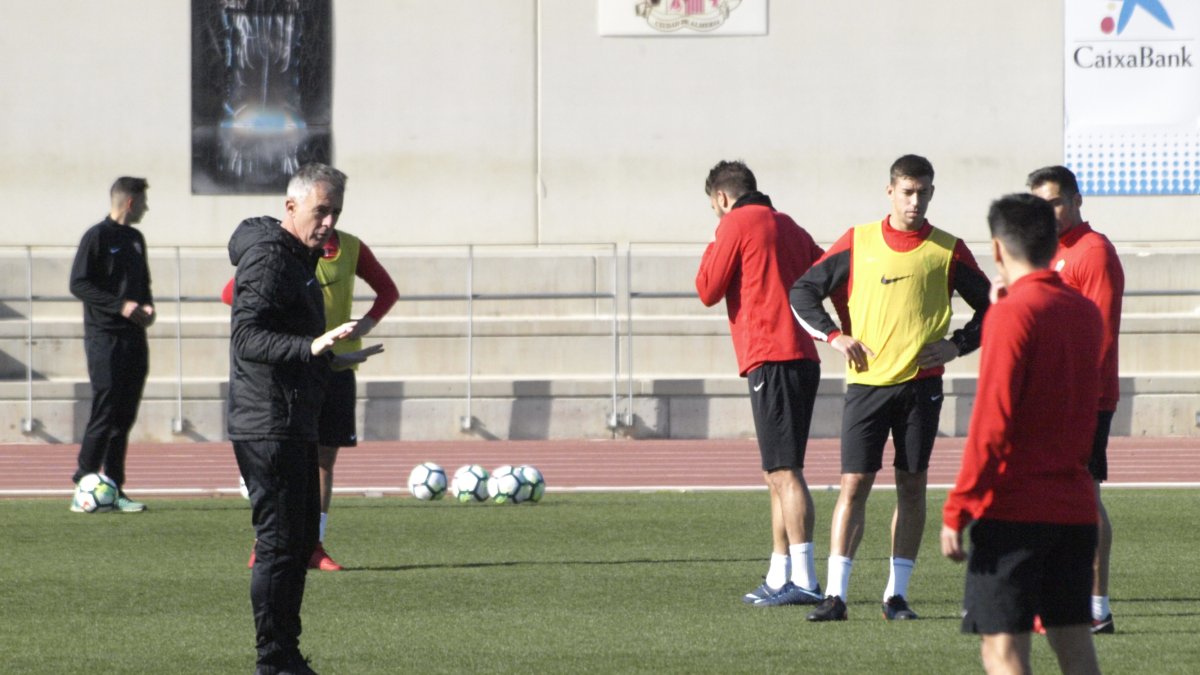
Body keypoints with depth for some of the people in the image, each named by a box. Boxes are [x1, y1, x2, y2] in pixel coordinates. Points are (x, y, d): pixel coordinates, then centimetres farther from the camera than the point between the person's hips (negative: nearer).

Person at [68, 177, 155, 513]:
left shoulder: (135, 239, 17)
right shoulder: (97, 236, -6)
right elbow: (78, 284, -11)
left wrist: (147, 306, 4)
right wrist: (120, 305, -18)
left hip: (134, 337, 7)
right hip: (105, 337, -7)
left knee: (125, 416, 5)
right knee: (105, 412, -10)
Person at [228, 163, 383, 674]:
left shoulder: (299, 258, 18)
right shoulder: (269, 257, -14)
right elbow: (248, 337, -25)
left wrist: (334, 359, 35)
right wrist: (312, 347, -36)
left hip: (293, 425, 11)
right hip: (269, 425, -11)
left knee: (299, 538, 13)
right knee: (279, 542, -9)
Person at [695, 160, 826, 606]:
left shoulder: (737, 224, -2)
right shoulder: (788, 226, 21)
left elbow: (708, 290, 0)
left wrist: (713, 247, 13)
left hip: (770, 359, -9)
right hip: (802, 357, 9)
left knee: (784, 471, -13)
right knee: (780, 473, 13)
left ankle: (803, 579, -20)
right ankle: (779, 577, 15)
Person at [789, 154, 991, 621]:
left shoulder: (947, 250, 4)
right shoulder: (858, 242, 5)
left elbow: (990, 308, 12)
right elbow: (803, 292, 9)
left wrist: (957, 345, -1)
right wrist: (834, 336, -4)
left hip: (921, 383, 0)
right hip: (866, 381, 0)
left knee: (912, 486, 3)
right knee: (854, 484, -5)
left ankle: (897, 594, 10)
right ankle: (836, 594, -6)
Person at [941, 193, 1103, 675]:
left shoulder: (1011, 314, -12)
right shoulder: (1086, 313, 9)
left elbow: (991, 423, -17)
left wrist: (957, 511, -14)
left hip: (1013, 509, -7)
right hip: (1074, 507, 7)